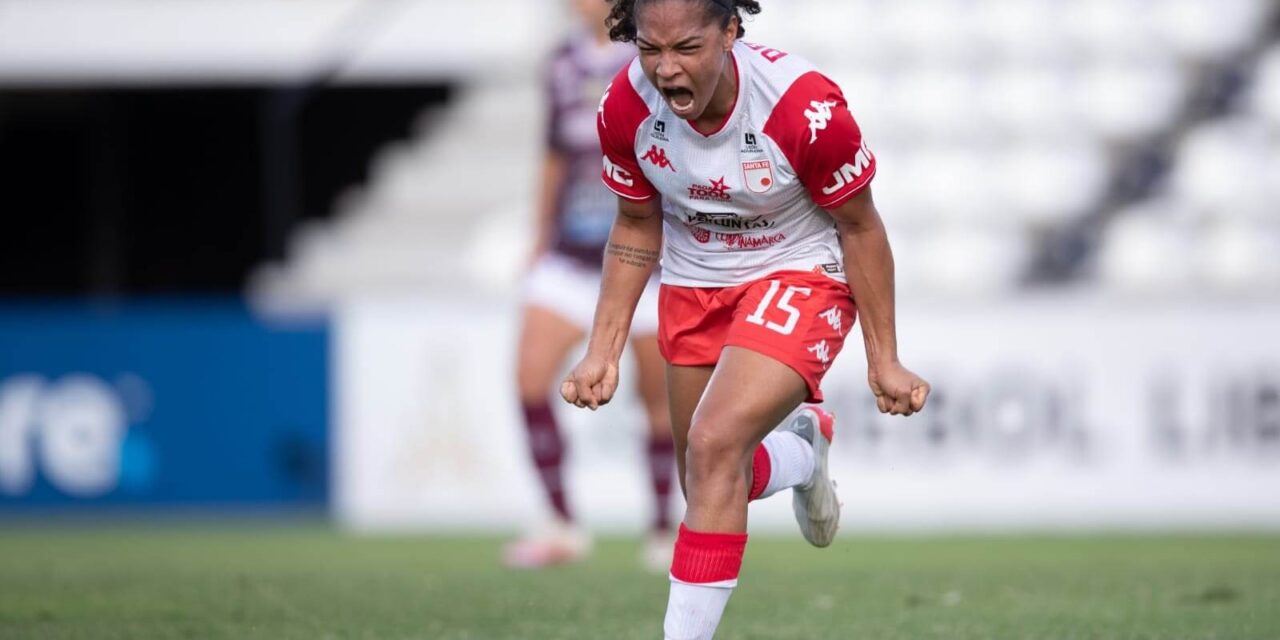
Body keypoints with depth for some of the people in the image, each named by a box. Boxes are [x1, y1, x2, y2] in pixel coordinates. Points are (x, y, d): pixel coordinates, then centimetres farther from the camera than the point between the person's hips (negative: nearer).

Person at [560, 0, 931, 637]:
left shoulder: (804, 107, -30)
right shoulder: (624, 107, -18)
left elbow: (860, 228, -13)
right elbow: (636, 226, 2)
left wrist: (884, 362, -7)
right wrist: (603, 349, 0)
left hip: (801, 274, -5)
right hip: (694, 284, 5)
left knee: (715, 445, -26)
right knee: (710, 488, 13)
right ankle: (802, 449, 47)